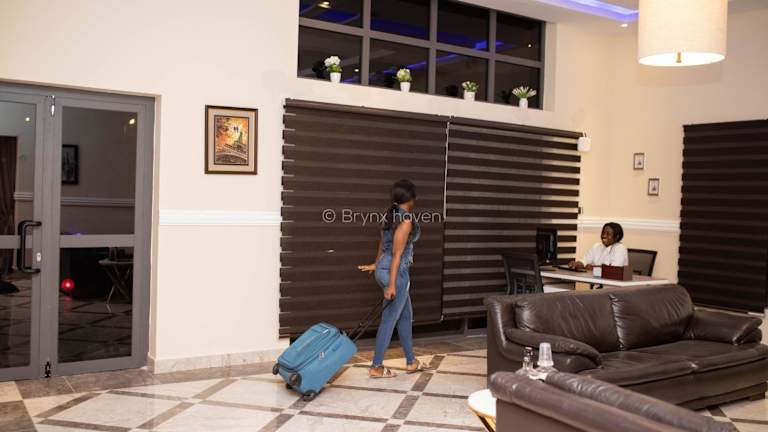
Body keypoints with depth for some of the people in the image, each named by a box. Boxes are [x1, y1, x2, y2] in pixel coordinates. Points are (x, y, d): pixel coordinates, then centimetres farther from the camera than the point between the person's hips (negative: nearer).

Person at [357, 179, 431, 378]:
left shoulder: (390, 215, 9)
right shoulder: (406, 219, -18)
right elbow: (397, 254, -20)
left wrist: (376, 265, 34)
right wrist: (391, 284, -20)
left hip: (383, 268, 9)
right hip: (395, 272, -9)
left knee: (405, 315, 18)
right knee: (389, 319, 0)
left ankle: (411, 362, 28)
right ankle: (376, 367, 8)